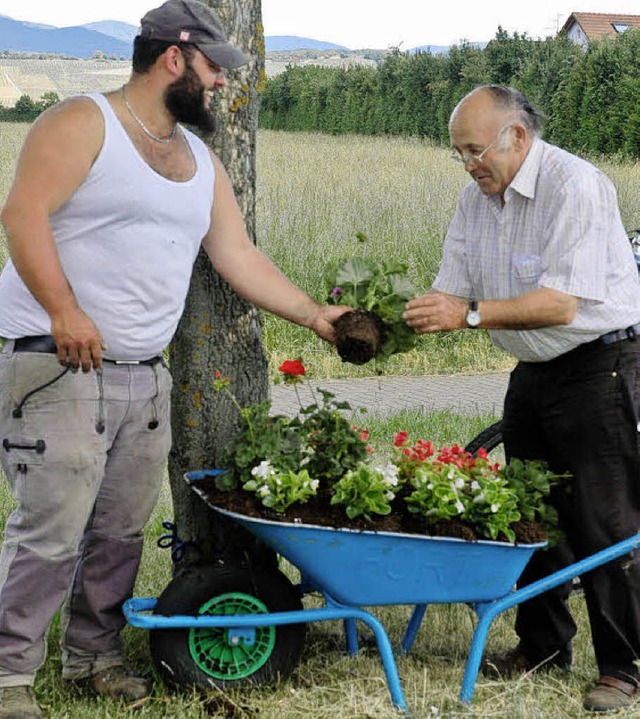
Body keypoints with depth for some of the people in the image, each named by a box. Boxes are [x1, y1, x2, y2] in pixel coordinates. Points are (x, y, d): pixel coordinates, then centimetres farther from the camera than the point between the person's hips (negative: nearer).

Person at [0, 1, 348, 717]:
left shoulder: (201, 161, 18)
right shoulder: (83, 122, -5)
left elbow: (239, 256, 19)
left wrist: (315, 315, 14)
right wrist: (64, 310, -21)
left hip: (145, 376, 8)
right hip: (60, 365, -7)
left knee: (122, 530, 11)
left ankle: (95, 652, 26)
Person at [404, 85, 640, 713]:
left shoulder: (575, 185, -21)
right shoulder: (478, 195, 5)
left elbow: (560, 304, -27)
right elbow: (454, 287, 3)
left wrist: (470, 314, -32)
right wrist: (398, 317, -17)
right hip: (534, 373, 8)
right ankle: (542, 647, 27)